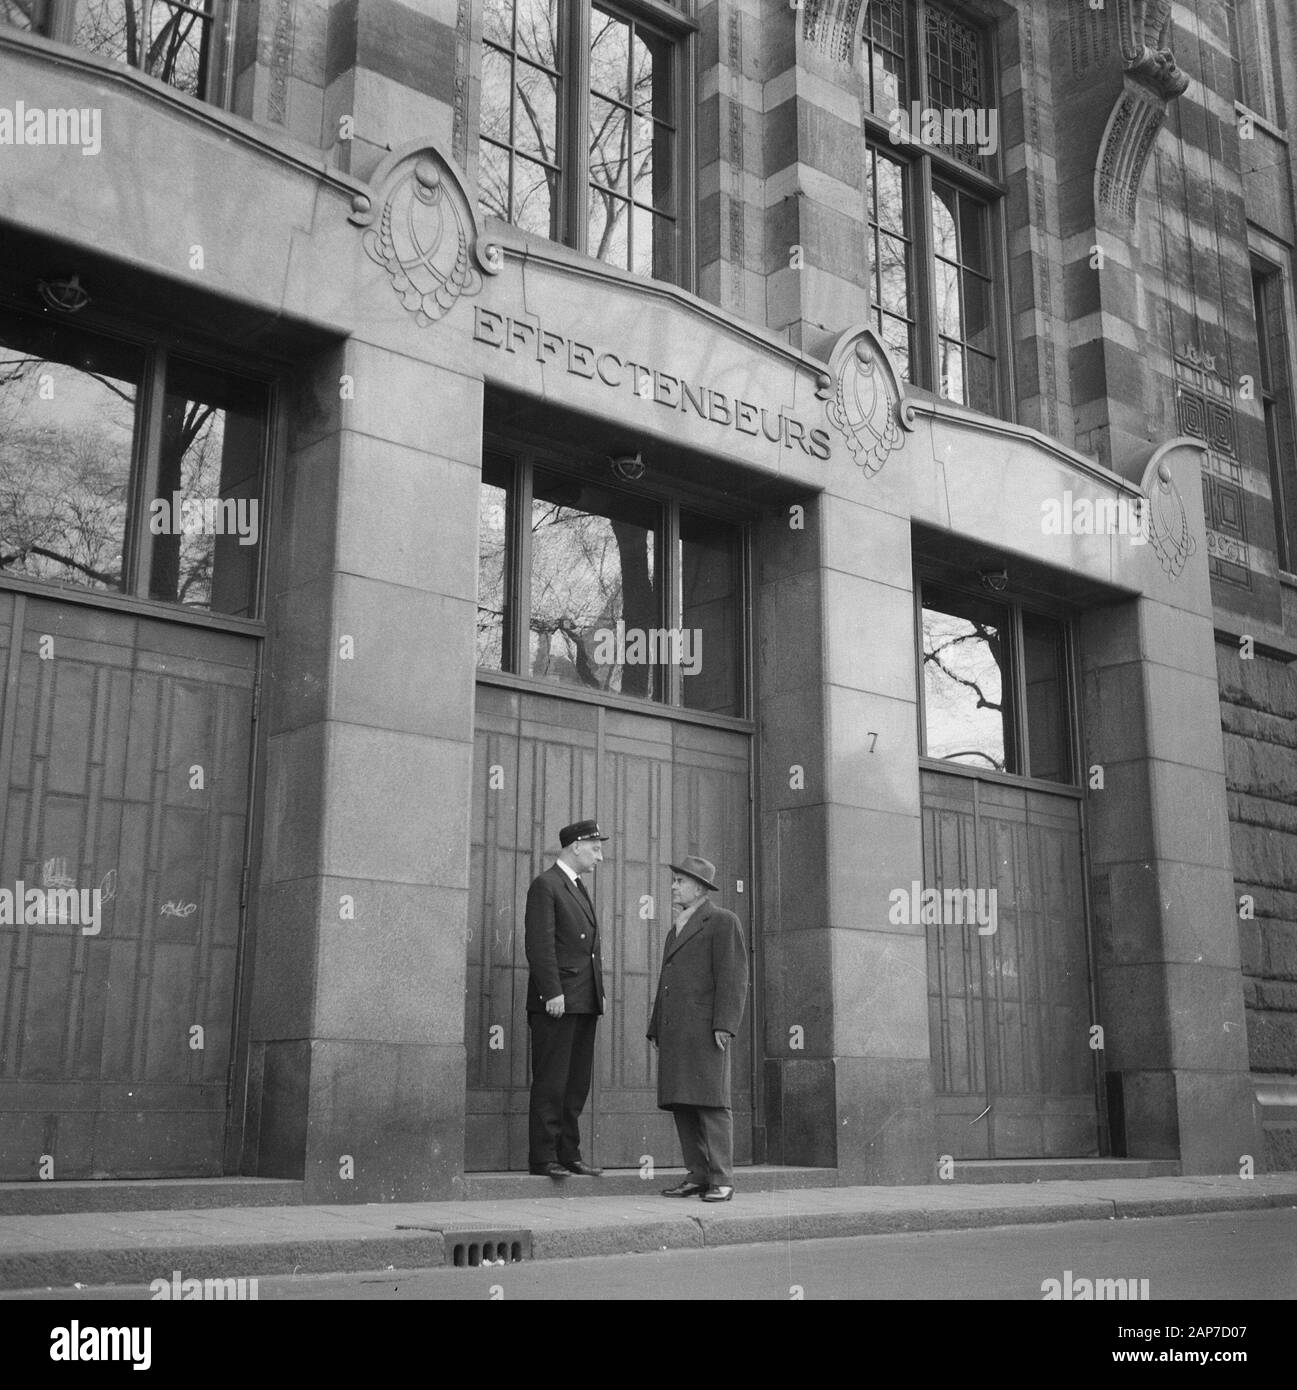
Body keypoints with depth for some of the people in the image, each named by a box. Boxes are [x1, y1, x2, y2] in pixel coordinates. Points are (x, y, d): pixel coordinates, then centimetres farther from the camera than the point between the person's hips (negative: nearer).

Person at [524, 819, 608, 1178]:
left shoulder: (578, 889, 21)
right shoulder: (545, 885, -7)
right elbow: (540, 945, -14)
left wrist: (597, 994, 15)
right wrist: (553, 993, -19)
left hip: (584, 1001, 9)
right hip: (556, 1001, -9)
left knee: (577, 1083, 9)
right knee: (550, 1083, -5)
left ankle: (569, 1155, 15)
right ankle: (542, 1158, -1)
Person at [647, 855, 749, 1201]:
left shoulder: (723, 921, -2)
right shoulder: (677, 930, 24)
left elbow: (733, 976, -10)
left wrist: (725, 1026, -18)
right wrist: (656, 1028, 18)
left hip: (705, 1027, -8)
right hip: (674, 1030, 8)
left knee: (711, 1102, -10)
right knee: (682, 1105, 3)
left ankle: (722, 1181, -8)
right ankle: (698, 1176, 7)